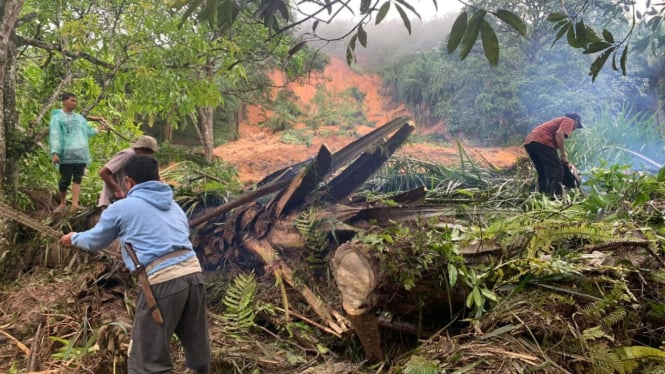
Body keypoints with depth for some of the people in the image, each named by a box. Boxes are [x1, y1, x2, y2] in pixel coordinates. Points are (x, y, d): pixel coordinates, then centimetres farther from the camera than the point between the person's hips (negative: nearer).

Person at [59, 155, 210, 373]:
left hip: (162, 280, -6)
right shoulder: (174, 206, 24)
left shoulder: (121, 208, 9)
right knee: (198, 347, 20)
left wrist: (73, 239, 48)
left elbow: (94, 241, 25)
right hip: (193, 272, 6)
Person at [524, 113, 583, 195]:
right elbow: (559, 134, -10)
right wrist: (564, 155, -8)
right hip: (542, 142, -9)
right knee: (557, 170, -6)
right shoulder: (569, 121, 10)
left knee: (543, 173, 15)